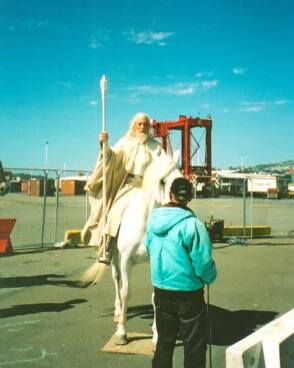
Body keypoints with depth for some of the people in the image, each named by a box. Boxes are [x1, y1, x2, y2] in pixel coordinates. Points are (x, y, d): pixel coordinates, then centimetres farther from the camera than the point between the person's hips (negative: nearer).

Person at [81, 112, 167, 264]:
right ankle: (107, 250, -14)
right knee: (116, 211, -18)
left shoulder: (155, 146, 13)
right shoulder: (125, 142, 8)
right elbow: (112, 157, -4)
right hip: (129, 184, -2)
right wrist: (104, 144, -21)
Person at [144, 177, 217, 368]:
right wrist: (211, 277, 3)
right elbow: (203, 262, -17)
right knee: (194, 345, 11)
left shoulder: (154, 219, -3)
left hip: (161, 290, 5)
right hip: (188, 292, -5)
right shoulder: (192, 224, -20)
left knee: (164, 342, 19)